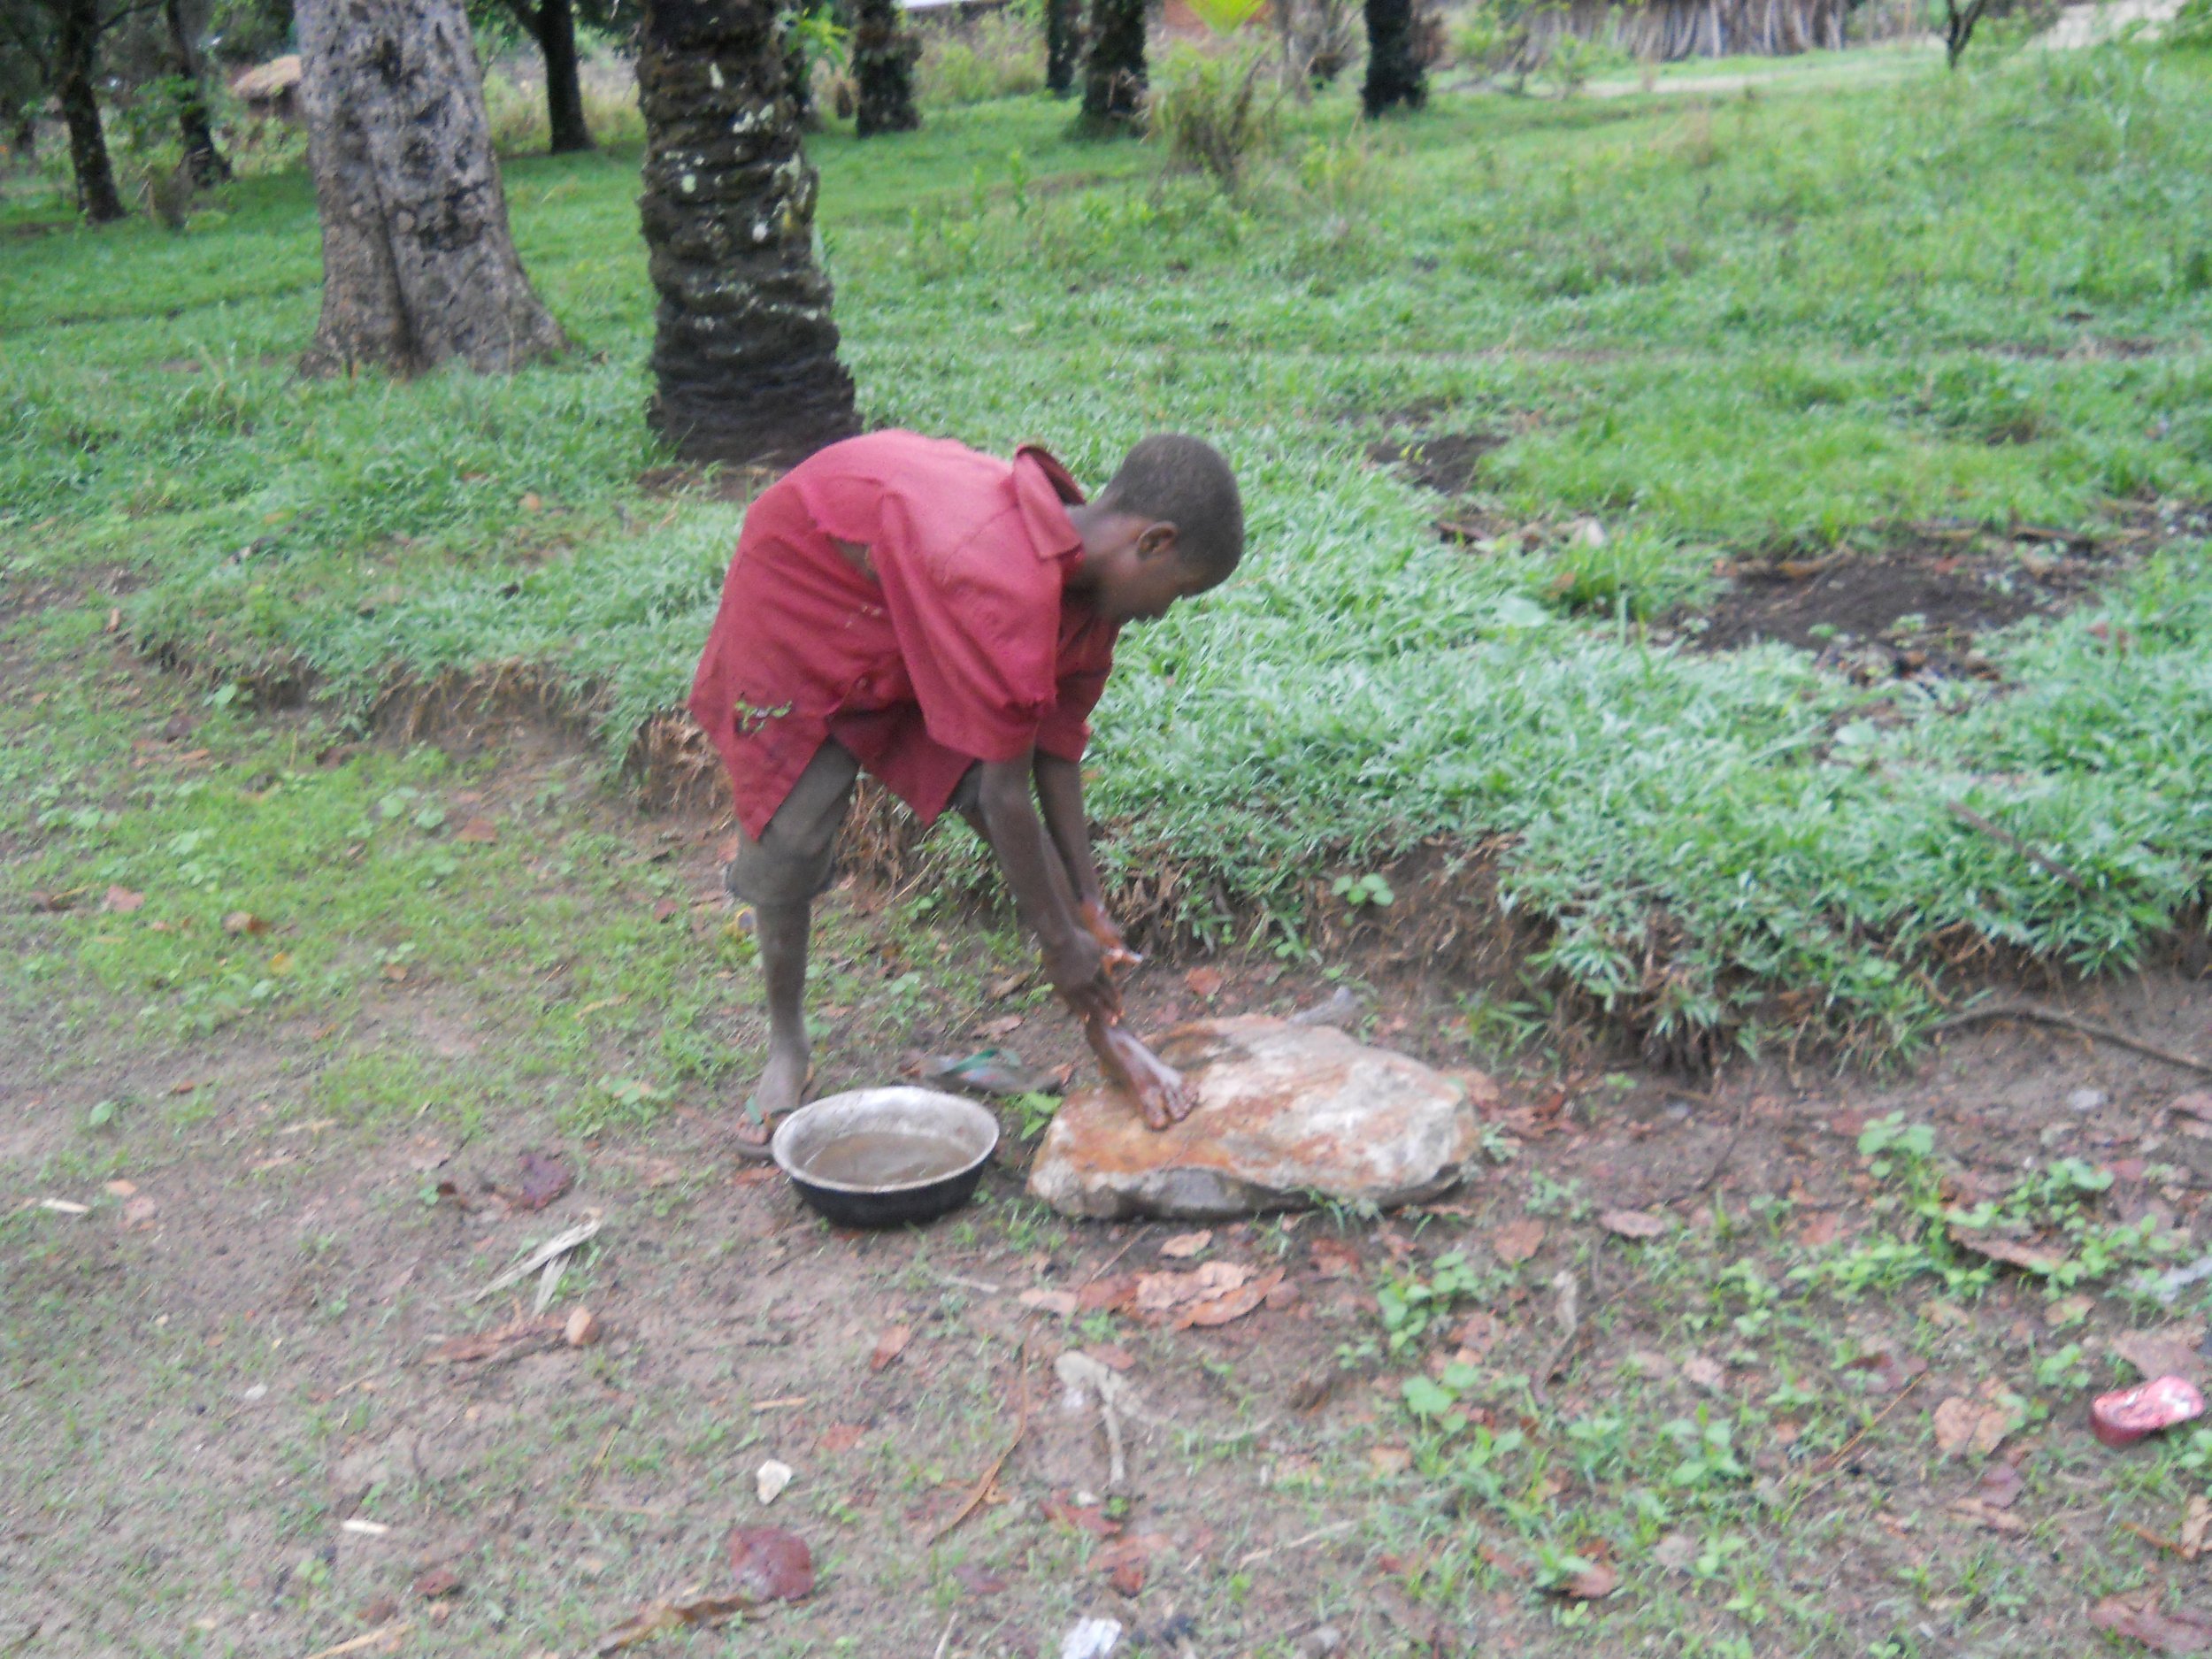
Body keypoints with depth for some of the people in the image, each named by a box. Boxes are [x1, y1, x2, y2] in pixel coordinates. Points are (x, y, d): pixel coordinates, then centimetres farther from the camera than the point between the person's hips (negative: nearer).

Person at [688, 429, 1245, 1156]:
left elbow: (1055, 754, -7)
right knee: (791, 835, -7)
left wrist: (1090, 907, -3)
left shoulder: (1086, 572, -15)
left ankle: (1106, 1032, 5)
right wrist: (1061, 942, -23)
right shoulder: (1009, 591, -42)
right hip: (803, 589, -7)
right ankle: (786, 1047, 17)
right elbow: (1006, 791, -34)